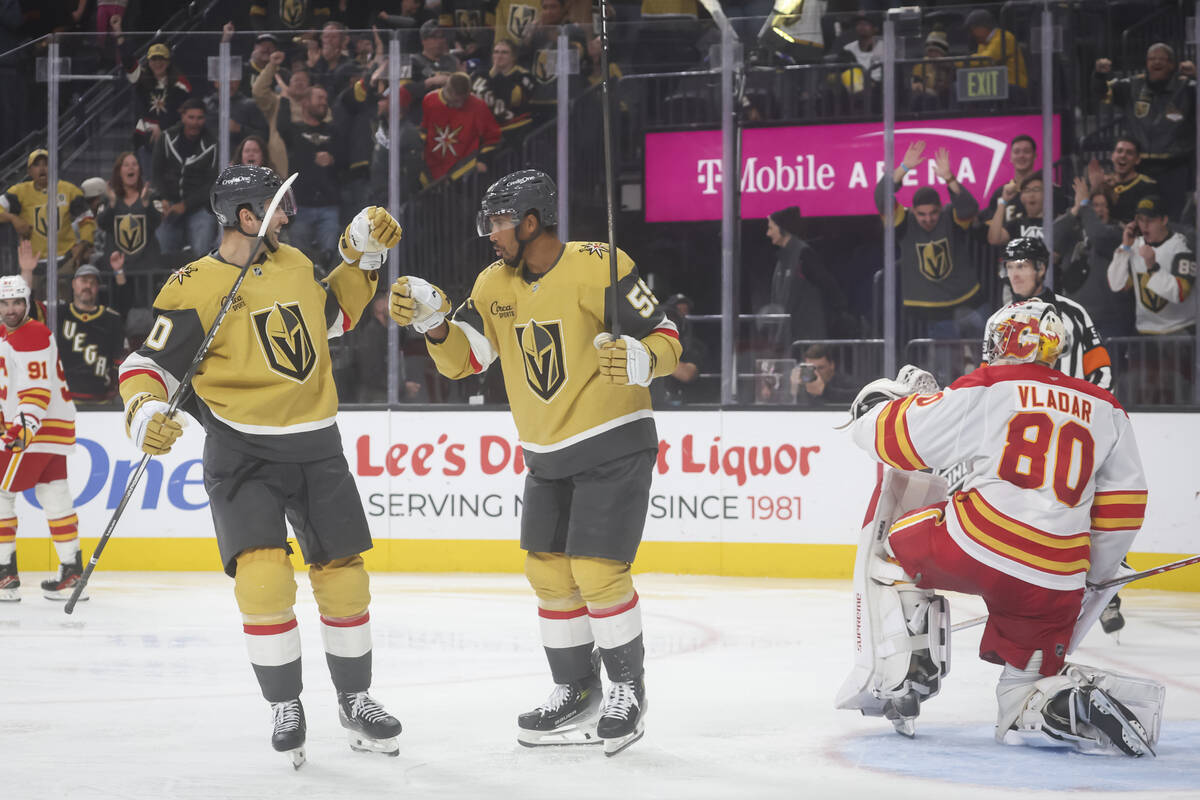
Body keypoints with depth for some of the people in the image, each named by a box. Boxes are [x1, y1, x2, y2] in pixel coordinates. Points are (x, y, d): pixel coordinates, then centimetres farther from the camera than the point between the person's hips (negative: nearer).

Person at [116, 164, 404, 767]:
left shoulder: (294, 264, 9)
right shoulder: (195, 287, -10)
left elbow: (333, 313, 27)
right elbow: (148, 365, -9)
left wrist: (361, 252, 17)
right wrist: (146, 415, -27)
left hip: (315, 446, 5)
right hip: (242, 451, -5)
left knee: (343, 575, 8)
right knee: (263, 575, -19)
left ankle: (355, 700, 26)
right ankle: (285, 708, -2)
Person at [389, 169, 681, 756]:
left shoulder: (597, 267, -17)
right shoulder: (495, 284, 4)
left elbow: (665, 338, -15)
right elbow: (463, 358, 2)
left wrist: (640, 360, -36)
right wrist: (433, 322, -16)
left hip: (614, 444, -7)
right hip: (547, 455, 8)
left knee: (597, 571, -12)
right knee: (548, 570, 9)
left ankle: (627, 689, 5)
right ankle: (576, 692, 22)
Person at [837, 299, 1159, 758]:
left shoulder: (984, 389, 5)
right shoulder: (1106, 410, 19)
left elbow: (893, 437, 6)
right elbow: (1124, 505, 19)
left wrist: (889, 397, 28)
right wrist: (1098, 580, 30)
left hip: (979, 546, -4)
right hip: (1058, 579, 4)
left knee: (890, 539, 25)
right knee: (1026, 691, 19)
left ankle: (897, 671, 8)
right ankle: (1080, 700, -17)